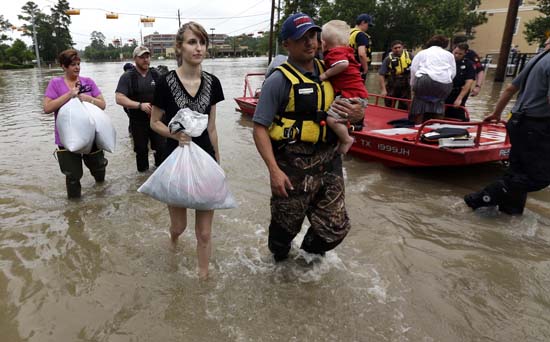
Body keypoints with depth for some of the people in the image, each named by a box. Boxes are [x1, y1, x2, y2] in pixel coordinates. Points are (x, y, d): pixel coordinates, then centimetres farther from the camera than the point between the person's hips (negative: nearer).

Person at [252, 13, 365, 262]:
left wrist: (358, 115, -5)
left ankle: (309, 252, 41)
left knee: (335, 229, 9)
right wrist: (274, 170, -21)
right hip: (293, 167, -5)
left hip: (328, 163, 5)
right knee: (285, 227, 11)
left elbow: (354, 110, 20)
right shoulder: (279, 80, -9)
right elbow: (260, 128, -12)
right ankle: (279, 260, 45)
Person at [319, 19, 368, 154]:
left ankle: (346, 140, -8)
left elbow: (343, 63, -31)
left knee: (331, 117, -21)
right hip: (356, 93, 11)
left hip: (352, 95, -11)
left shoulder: (334, 52, -12)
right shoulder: (344, 51, 19)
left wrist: (326, 74, -20)